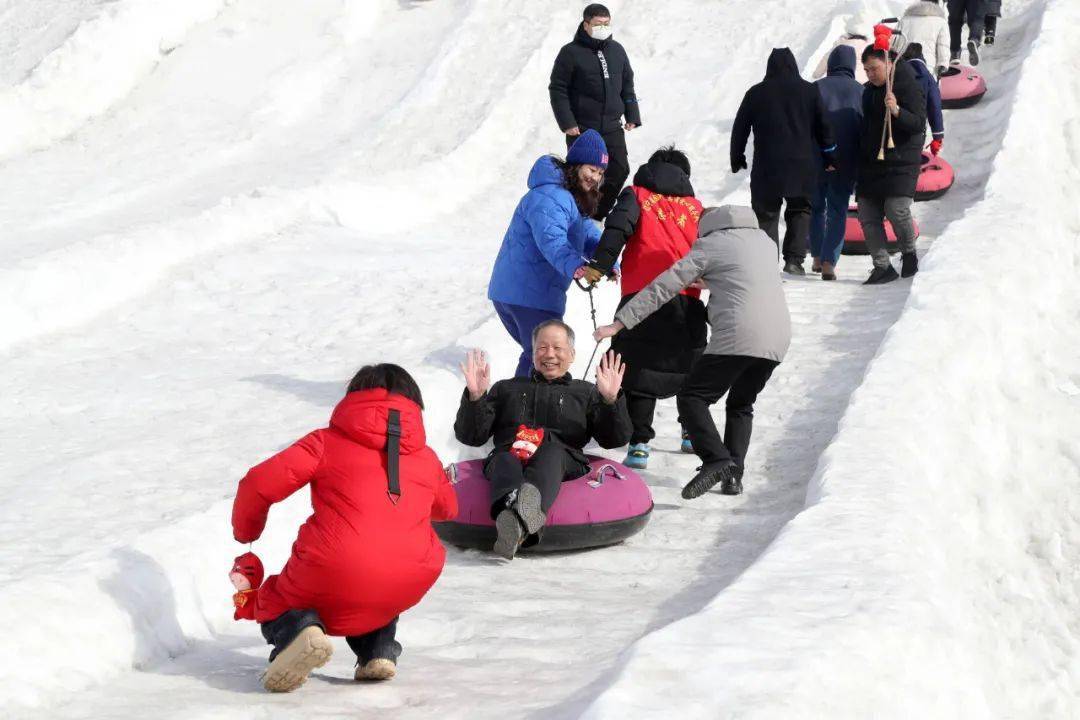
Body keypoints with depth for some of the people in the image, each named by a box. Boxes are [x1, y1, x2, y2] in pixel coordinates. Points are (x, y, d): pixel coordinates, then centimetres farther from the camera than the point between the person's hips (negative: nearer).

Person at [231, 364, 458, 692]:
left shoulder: (327, 442, 10)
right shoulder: (427, 457, 20)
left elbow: (259, 484, 4)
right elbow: (447, 508, 40)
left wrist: (245, 532, 24)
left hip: (333, 580, -4)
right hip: (407, 588, 4)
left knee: (273, 603, 24)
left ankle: (297, 630, -10)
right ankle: (379, 649, 13)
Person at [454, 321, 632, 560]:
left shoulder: (585, 393, 34)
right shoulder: (506, 389, 37)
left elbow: (615, 439, 20)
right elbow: (471, 436, 25)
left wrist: (611, 399, 2)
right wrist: (475, 397, 7)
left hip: (564, 461, -1)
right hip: (508, 457, 1)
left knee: (551, 451, -39)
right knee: (505, 460, -38)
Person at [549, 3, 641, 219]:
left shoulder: (617, 51, 10)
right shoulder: (571, 53, -6)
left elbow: (627, 85, 18)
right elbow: (557, 90, -6)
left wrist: (632, 116, 11)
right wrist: (567, 123, -12)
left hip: (612, 128, 5)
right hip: (581, 129, -5)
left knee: (619, 170, 5)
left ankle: (597, 214, 20)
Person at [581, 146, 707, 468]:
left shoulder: (636, 195, 11)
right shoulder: (695, 207, 20)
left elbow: (619, 226, -8)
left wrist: (600, 265, -15)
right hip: (687, 300, 3)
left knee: (638, 370, -2)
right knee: (690, 369, 23)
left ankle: (639, 443, -13)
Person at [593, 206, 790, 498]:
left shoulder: (709, 245, 7)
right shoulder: (763, 239, 24)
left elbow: (663, 287, 3)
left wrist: (620, 322, 3)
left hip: (737, 337, -6)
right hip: (779, 337, 6)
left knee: (692, 397, 0)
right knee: (740, 405, 22)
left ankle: (716, 459, -21)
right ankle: (733, 473, 7)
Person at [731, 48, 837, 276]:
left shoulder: (756, 93, 3)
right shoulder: (809, 91, 3)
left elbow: (740, 129, 8)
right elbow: (824, 127, 6)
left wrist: (737, 158, 20)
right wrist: (829, 157, 17)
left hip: (766, 169, 0)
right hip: (802, 168, 1)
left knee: (766, 215, 5)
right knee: (800, 212, 12)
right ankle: (794, 259, -2)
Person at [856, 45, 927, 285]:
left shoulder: (909, 87, -7)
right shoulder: (869, 91, 15)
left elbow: (919, 123, -16)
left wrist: (897, 111, -32)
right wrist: (860, 161, 21)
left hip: (900, 163, -7)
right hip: (871, 164, 7)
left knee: (896, 209, -20)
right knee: (868, 217, 1)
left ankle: (909, 253, 6)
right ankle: (882, 267, 7)